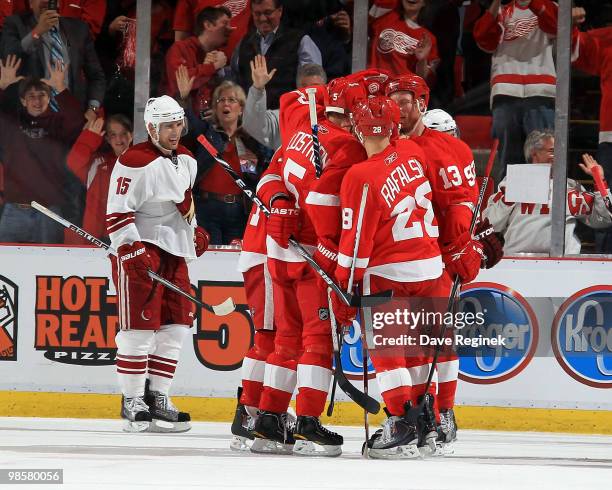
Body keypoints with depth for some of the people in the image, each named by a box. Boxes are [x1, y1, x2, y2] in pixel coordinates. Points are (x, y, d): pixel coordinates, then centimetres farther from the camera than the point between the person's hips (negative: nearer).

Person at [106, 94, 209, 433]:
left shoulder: (187, 160, 11)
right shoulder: (135, 163, -15)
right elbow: (117, 214, -16)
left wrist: (194, 230, 21)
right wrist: (132, 251, -23)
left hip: (175, 251, 8)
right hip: (140, 250, -8)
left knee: (175, 326, 7)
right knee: (140, 327, -9)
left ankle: (156, 396, 15)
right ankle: (132, 403, -3)